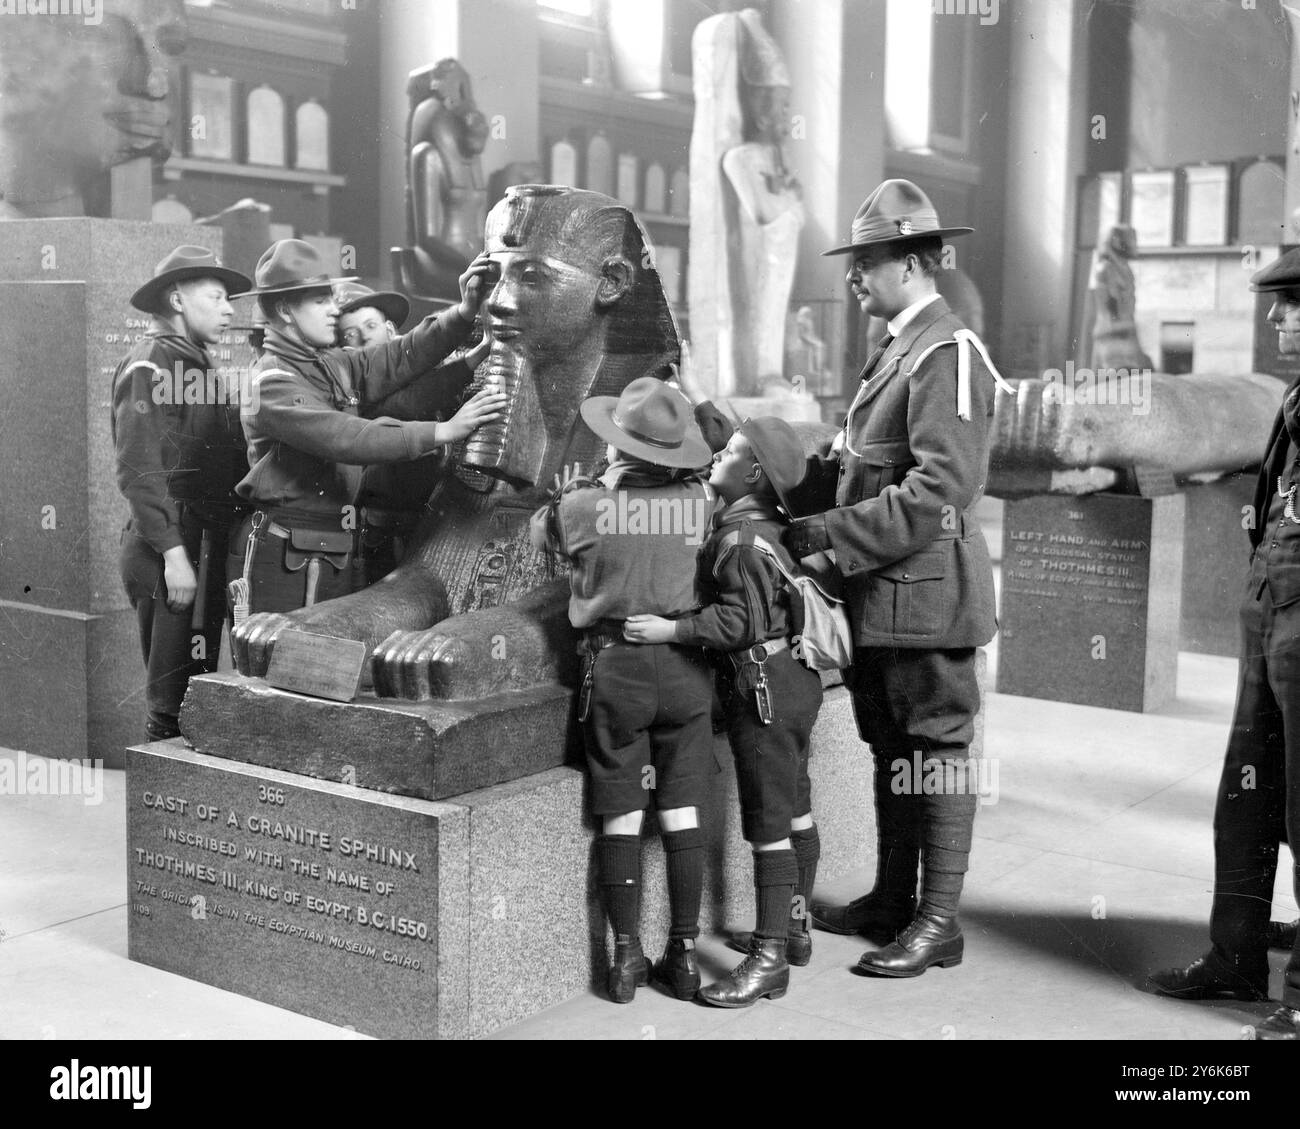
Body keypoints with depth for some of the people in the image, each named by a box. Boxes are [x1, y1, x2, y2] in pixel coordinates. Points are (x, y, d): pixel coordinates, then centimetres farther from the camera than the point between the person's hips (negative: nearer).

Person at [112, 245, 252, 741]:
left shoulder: (199, 365, 21)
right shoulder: (148, 366, -8)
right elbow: (138, 471, -16)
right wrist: (174, 553, -22)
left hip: (208, 547, 9)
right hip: (172, 552, -9)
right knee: (174, 698, -6)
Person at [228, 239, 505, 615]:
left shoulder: (336, 365, 11)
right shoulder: (273, 383, -14)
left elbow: (402, 357, 4)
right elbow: (345, 439, -23)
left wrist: (463, 313, -12)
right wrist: (440, 432, -26)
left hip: (335, 557, 8)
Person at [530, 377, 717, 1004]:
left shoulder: (584, 505, -9)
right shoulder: (698, 500, -6)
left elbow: (541, 530, 10)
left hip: (614, 667, -1)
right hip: (684, 666, 1)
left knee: (620, 816, 7)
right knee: (681, 812, 8)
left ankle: (626, 955, 11)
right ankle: (683, 954, 13)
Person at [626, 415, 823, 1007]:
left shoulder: (741, 537, -18)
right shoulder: (772, 522, 12)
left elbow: (742, 619, -26)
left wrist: (670, 630, -25)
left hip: (764, 686, -10)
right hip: (794, 677, 10)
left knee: (767, 824, -6)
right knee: (795, 808, 18)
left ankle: (769, 960, 0)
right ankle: (794, 929, 31)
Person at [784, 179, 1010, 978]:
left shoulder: (948, 353, -15)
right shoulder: (898, 348, 15)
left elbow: (939, 489, -23)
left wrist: (831, 533, -22)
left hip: (927, 590, -9)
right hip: (881, 591, 9)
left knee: (938, 751, 1)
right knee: (891, 750, 17)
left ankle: (940, 922, 12)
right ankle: (893, 900, 30)